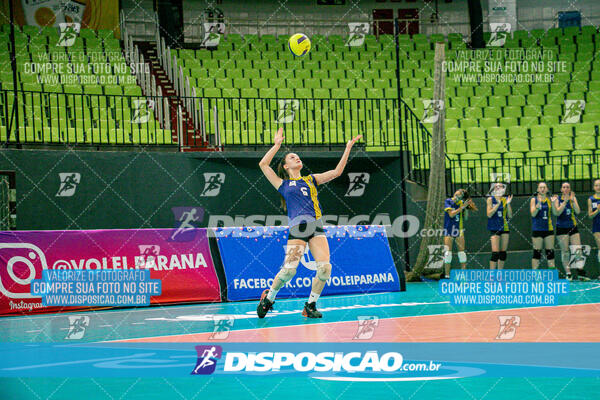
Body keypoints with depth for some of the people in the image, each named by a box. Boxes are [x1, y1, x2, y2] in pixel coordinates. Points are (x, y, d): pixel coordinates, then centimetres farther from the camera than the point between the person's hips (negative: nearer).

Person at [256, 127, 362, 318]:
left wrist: (347, 149, 16)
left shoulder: (311, 179, 25)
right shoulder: (283, 184, 15)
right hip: (297, 227, -3)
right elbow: (263, 164, 5)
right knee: (289, 270, -15)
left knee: (325, 268, -13)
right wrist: (277, 145, 10)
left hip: (316, 226, 3)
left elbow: (336, 172, 20)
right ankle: (269, 298, 11)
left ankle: (310, 305, 4)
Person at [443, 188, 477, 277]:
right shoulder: (448, 202, -4)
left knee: (462, 251, 3)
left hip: (459, 230, 3)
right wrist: (462, 207, -18)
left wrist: (466, 208, -10)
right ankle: (447, 275, -2)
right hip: (448, 230, -3)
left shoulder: (462, 203, 4)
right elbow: (451, 214, -15)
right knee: (448, 252, -5)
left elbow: (475, 209, 8)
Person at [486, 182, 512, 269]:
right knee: (495, 252, -13)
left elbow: (510, 216, 5)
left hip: (505, 228, 4)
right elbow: (489, 214, -11)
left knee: (503, 252, 6)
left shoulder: (506, 199, 8)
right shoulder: (490, 199, -1)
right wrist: (498, 204, -17)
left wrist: (508, 204, -8)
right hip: (494, 228, -4)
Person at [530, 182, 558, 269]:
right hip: (537, 229, -3)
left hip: (548, 228, 3)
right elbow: (533, 214, -10)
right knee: (537, 252, -4)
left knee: (550, 252, 4)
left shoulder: (550, 200, 8)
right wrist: (538, 204, -24)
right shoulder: (534, 200, 1)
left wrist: (553, 203, -15)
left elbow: (555, 213, 0)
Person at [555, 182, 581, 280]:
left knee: (578, 250, -6)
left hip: (573, 227, 2)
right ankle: (568, 273, 0)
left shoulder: (573, 198, 7)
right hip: (561, 228, -2)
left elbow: (578, 211, -5)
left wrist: (572, 200, -17)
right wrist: (565, 201, -19)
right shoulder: (558, 199, 1)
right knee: (565, 251, -3)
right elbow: (557, 212, -12)